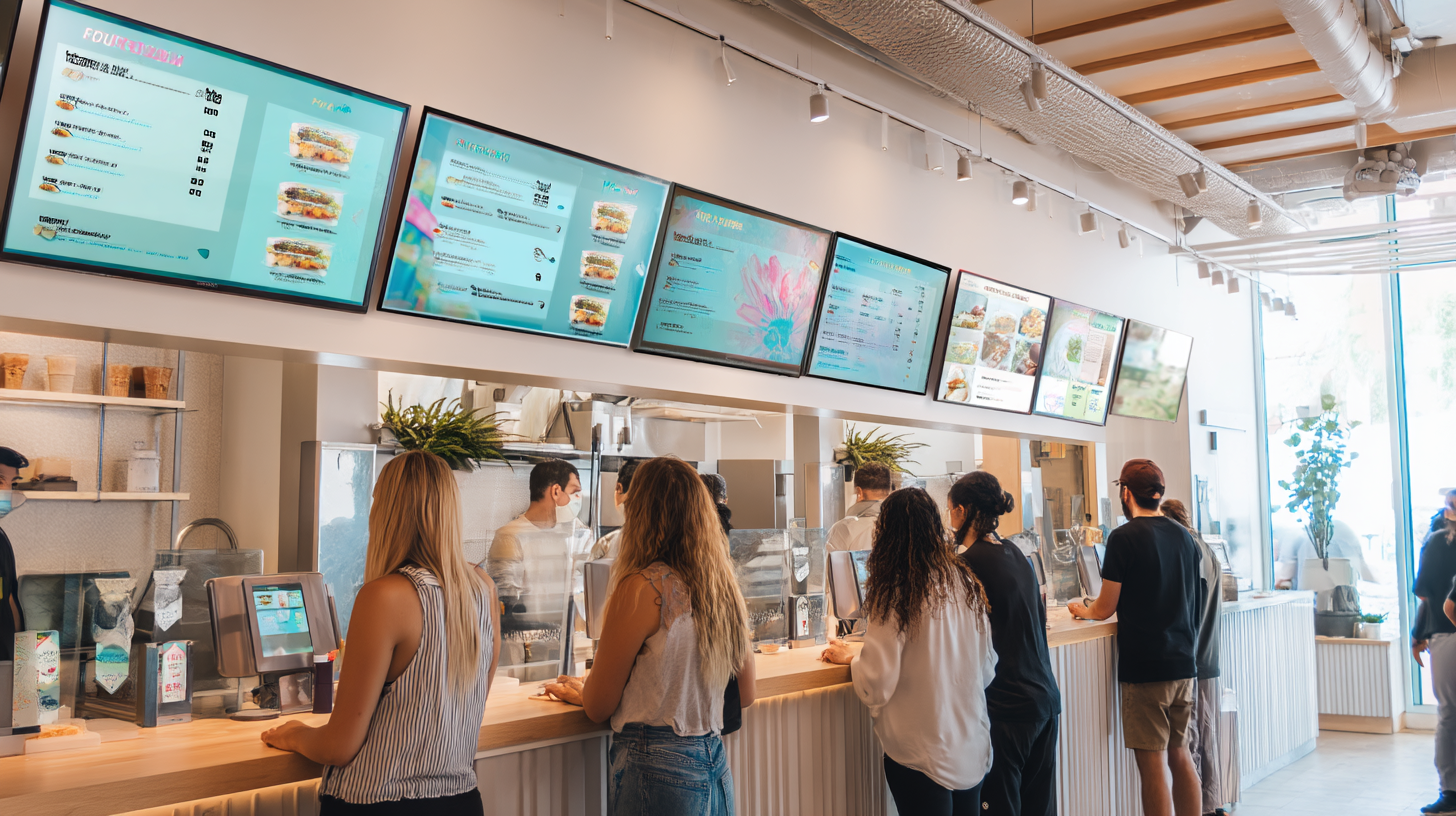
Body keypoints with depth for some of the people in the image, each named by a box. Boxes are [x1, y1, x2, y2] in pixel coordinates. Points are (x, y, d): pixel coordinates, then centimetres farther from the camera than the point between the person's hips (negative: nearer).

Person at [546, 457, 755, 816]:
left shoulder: (642, 588, -16)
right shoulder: (725, 585, 2)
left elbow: (599, 707, -7)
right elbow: (745, 695, 14)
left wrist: (575, 691, 15)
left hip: (657, 772, -6)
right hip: (716, 766, 6)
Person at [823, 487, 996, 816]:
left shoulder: (897, 594, -18)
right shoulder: (966, 582, 0)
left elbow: (877, 687, -17)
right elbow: (987, 669, 9)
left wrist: (850, 657, 2)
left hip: (921, 753, -6)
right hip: (972, 746, 6)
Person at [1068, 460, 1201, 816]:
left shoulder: (1124, 538, -12)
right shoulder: (1183, 535, 8)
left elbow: (1105, 608, -8)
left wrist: (1082, 610, 13)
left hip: (1145, 666, -7)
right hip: (1185, 663, 7)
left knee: (1152, 763, -2)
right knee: (1179, 754, 16)